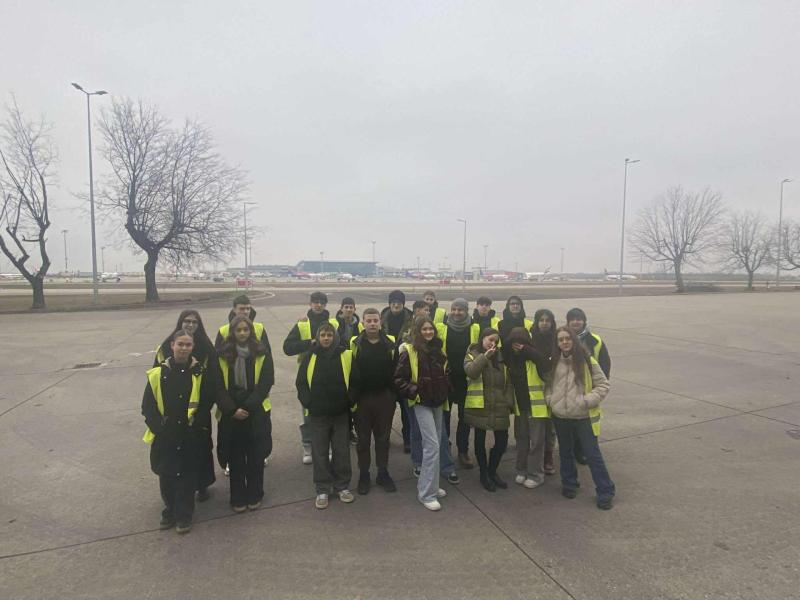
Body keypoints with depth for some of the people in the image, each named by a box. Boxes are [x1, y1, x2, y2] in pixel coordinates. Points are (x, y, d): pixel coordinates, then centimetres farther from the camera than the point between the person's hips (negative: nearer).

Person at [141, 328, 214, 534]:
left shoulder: (200, 372, -6)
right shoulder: (158, 373, -4)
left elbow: (206, 403, -2)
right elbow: (148, 406, 0)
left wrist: (196, 426, -10)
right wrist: (159, 428, -7)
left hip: (191, 436, -1)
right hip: (165, 436, 2)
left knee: (187, 475, 7)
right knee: (166, 475, 13)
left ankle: (184, 516, 23)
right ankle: (170, 511, 34)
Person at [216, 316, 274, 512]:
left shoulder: (262, 353, -3)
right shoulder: (222, 355, 0)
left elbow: (266, 383, -6)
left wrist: (249, 406, -14)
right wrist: (231, 409, -12)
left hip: (257, 413, 0)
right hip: (230, 414, 1)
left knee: (255, 457, 8)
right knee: (235, 458, 9)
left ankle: (254, 496, 25)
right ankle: (238, 498, 23)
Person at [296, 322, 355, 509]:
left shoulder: (346, 355, -3)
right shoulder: (310, 357, 0)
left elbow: (353, 381, 2)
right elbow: (301, 383, 2)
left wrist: (349, 401, -3)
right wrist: (307, 402, -7)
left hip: (340, 413, 0)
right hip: (317, 414, 0)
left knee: (342, 451, 10)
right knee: (320, 453, 9)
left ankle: (342, 486, 26)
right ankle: (322, 490, 21)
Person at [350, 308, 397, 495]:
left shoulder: (390, 343, -2)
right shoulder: (355, 344, -6)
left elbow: (396, 371, 3)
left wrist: (395, 395, 0)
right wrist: (351, 398, -9)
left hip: (384, 397, 1)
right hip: (362, 397, -1)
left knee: (383, 437, 13)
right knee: (363, 438, 11)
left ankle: (383, 473, 27)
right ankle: (364, 475, 26)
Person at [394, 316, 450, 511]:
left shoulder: (439, 349, 8)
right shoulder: (409, 351, -10)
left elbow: (446, 374, 22)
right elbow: (398, 379, -10)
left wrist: (446, 391, 11)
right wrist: (414, 392, -15)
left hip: (438, 402, 7)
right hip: (421, 403, -7)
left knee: (435, 444, 13)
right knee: (432, 445, -12)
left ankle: (429, 485, 28)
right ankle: (427, 494, -2)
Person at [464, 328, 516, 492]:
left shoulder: (501, 357, 11)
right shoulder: (472, 355, 1)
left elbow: (508, 382, 11)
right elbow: (471, 372, -20)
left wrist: (509, 403, 2)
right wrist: (485, 356, -22)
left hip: (499, 406, 3)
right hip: (479, 406, -3)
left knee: (502, 441, 5)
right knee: (480, 440, 7)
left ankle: (492, 471, 27)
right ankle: (484, 474, 24)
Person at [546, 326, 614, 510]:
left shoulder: (587, 361, -9)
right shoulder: (553, 362, 2)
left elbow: (603, 385, -4)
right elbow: (547, 384, 15)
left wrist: (587, 401, -15)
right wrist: (550, 399, 0)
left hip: (584, 417, -4)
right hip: (560, 417, 4)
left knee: (593, 455, 3)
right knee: (565, 453, 18)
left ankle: (605, 492, 19)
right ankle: (569, 484, 37)